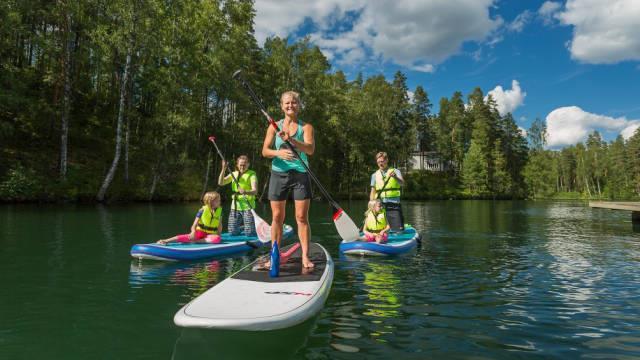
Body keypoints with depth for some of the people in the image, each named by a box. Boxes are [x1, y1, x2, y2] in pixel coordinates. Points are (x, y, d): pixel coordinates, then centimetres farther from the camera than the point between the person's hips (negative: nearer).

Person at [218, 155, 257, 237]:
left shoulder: (252, 174, -5)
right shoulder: (234, 174, 10)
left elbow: (255, 191, -19)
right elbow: (220, 183, -1)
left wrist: (245, 192, -40)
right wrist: (223, 169, -12)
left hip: (247, 206, -5)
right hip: (235, 206, 5)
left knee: (250, 233, -7)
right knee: (233, 232, 5)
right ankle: (243, 226, 36)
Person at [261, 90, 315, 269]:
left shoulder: (306, 127, 3)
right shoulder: (274, 126, 8)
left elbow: (310, 149, -13)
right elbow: (265, 151, 1)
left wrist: (291, 140, -27)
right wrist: (278, 152, -20)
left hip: (300, 174, -1)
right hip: (278, 173, 2)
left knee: (302, 217, -2)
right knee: (277, 217, 5)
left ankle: (305, 256, 5)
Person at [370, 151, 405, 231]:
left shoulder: (395, 171, 4)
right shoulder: (375, 175, 12)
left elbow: (402, 183, -14)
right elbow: (373, 192, 11)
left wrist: (395, 177, -35)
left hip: (394, 205, -2)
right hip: (380, 206, 2)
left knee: (398, 229, -5)